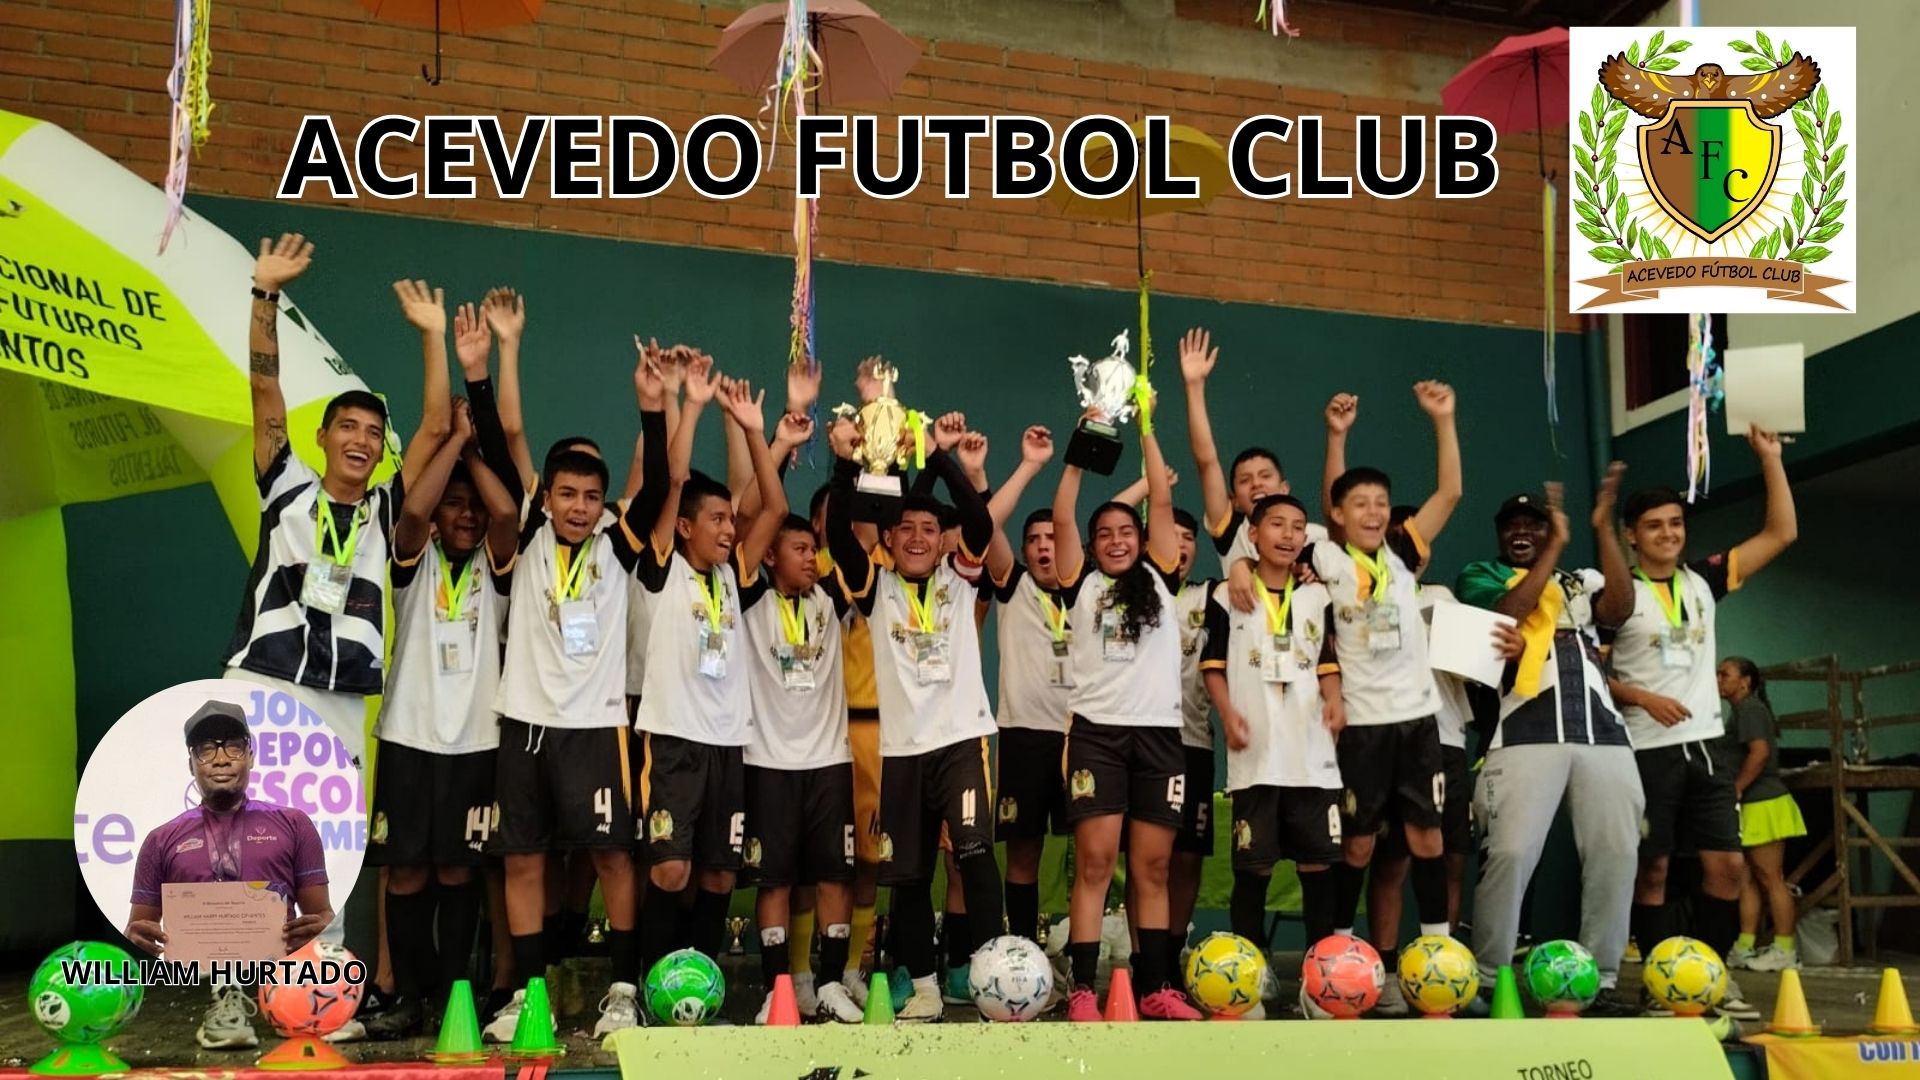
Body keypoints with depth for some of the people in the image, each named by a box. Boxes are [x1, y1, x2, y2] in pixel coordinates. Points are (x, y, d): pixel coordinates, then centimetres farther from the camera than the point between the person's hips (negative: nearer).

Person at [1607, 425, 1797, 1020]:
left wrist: (1769, 457, 3)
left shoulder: (1703, 580, 9)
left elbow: (1781, 533, 8)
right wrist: (1644, 699, -17)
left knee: (1727, 864, 2)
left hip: (1705, 745, 5)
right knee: (1653, 869, 0)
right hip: (1648, 750, -5)